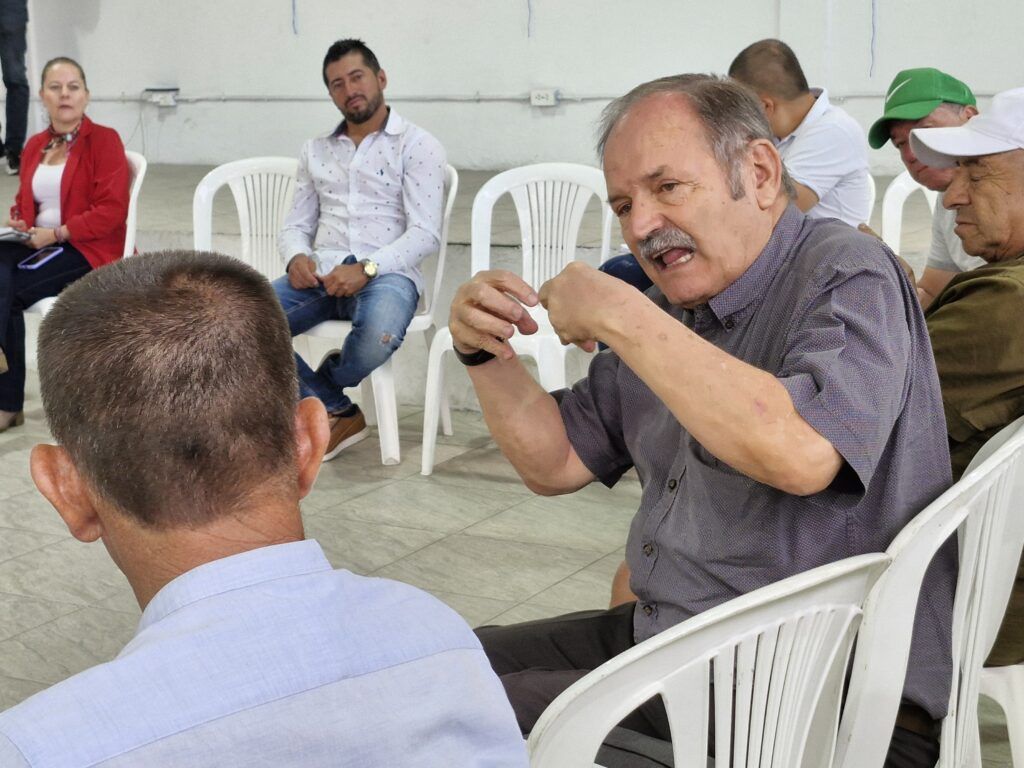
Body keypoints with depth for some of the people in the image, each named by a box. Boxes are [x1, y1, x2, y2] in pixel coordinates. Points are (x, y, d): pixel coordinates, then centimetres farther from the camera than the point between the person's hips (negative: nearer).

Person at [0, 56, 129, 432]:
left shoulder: (104, 140, -4)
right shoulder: (34, 146, 16)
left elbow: (112, 210, -13)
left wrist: (56, 234, -18)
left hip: (89, 250, -5)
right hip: (37, 244, 6)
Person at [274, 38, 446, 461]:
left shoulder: (417, 145, 3)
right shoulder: (315, 151, 19)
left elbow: (425, 234, -6)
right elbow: (295, 227, 18)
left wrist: (367, 268, -21)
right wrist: (297, 257, -7)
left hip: (387, 273, -4)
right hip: (320, 274, 4)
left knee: (378, 335, -40)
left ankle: (321, 391, -2)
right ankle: (339, 412, -9)